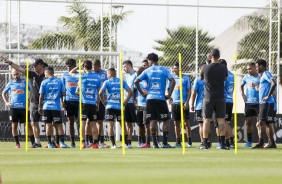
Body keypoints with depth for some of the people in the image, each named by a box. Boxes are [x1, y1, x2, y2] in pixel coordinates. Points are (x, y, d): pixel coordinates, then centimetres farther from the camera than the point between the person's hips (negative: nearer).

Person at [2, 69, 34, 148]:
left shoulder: (25, 82, 4)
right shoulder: (10, 84, 10)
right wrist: (6, 102, 8)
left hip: (23, 107, -2)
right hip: (13, 107, 2)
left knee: (28, 124, -4)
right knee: (14, 125, 2)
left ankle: (33, 142, -3)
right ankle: (17, 143, 9)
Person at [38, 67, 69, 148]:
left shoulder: (44, 82, -2)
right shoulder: (59, 81, 1)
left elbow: (41, 96, -1)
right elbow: (64, 94, 1)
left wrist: (40, 106, 8)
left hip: (46, 107, 0)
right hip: (56, 106, 0)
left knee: (48, 125, 5)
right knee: (59, 125, 4)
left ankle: (50, 143, 4)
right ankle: (62, 142, -6)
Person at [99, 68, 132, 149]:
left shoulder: (107, 82, -1)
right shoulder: (122, 81, 7)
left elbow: (100, 93, -13)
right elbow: (130, 92, 1)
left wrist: (103, 101, 0)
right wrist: (126, 101, 7)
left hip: (110, 106, -3)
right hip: (120, 106, 3)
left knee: (110, 125, 0)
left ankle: (113, 144, -7)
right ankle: (126, 143, 11)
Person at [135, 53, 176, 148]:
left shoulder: (147, 71, 6)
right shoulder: (164, 70, 4)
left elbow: (136, 81, -1)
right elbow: (172, 81, -7)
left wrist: (142, 92, 8)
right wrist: (169, 94, -2)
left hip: (150, 98, 1)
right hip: (161, 98, -1)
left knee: (153, 121, 5)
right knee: (166, 120, 6)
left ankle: (155, 143, 1)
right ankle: (164, 143, -1)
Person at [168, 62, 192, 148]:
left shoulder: (186, 78, 2)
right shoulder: (172, 78, 12)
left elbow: (189, 91, 0)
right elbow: (168, 89, 16)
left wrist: (187, 102, -10)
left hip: (183, 103, -4)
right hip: (174, 103, 4)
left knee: (186, 122, -4)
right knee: (176, 123, 5)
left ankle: (189, 141, -1)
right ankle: (178, 142, 9)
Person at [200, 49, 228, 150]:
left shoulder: (205, 68, -8)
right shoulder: (223, 68, -4)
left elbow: (201, 78, 11)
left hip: (208, 97, -1)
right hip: (220, 98, 1)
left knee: (206, 120, 3)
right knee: (221, 120, 3)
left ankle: (205, 144, 1)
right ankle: (222, 143, -2)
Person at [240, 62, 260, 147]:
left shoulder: (259, 77, -3)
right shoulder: (246, 77, 10)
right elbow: (242, 85, 27)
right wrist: (242, 93, 12)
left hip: (258, 103, -4)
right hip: (248, 102, 4)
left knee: (259, 122, -1)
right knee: (248, 122, 4)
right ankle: (249, 142, 9)